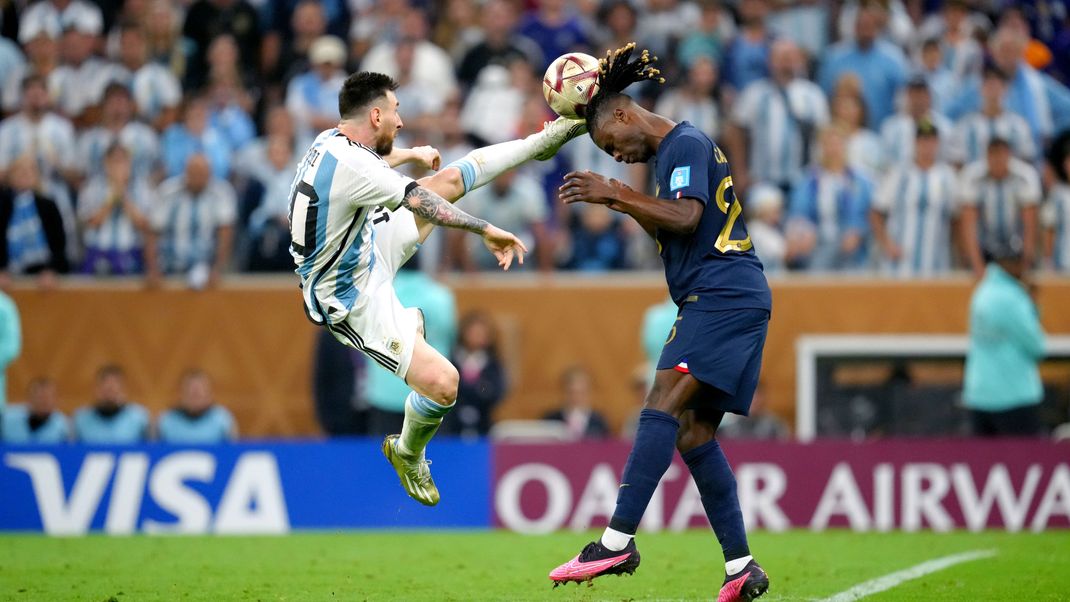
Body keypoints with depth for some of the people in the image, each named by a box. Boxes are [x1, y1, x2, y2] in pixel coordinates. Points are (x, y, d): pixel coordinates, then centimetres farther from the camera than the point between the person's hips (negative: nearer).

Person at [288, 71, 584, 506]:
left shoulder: (332, 140, -5)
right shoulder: (350, 166, -35)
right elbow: (421, 202, -35)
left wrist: (412, 155, 36)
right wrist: (487, 231, -31)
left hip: (369, 249, 10)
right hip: (354, 301, -10)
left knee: (451, 178, 12)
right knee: (442, 383, -15)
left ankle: (544, 140, 29)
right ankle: (407, 455, 15)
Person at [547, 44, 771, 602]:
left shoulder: (685, 144, -5)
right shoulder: (676, 150, 25)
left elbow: (687, 218, -19)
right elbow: (672, 232, 31)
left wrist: (615, 194, -16)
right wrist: (620, 204, 20)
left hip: (724, 297, -11)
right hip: (716, 301, 11)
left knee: (663, 406, -20)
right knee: (695, 434, 6)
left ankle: (618, 541, -29)